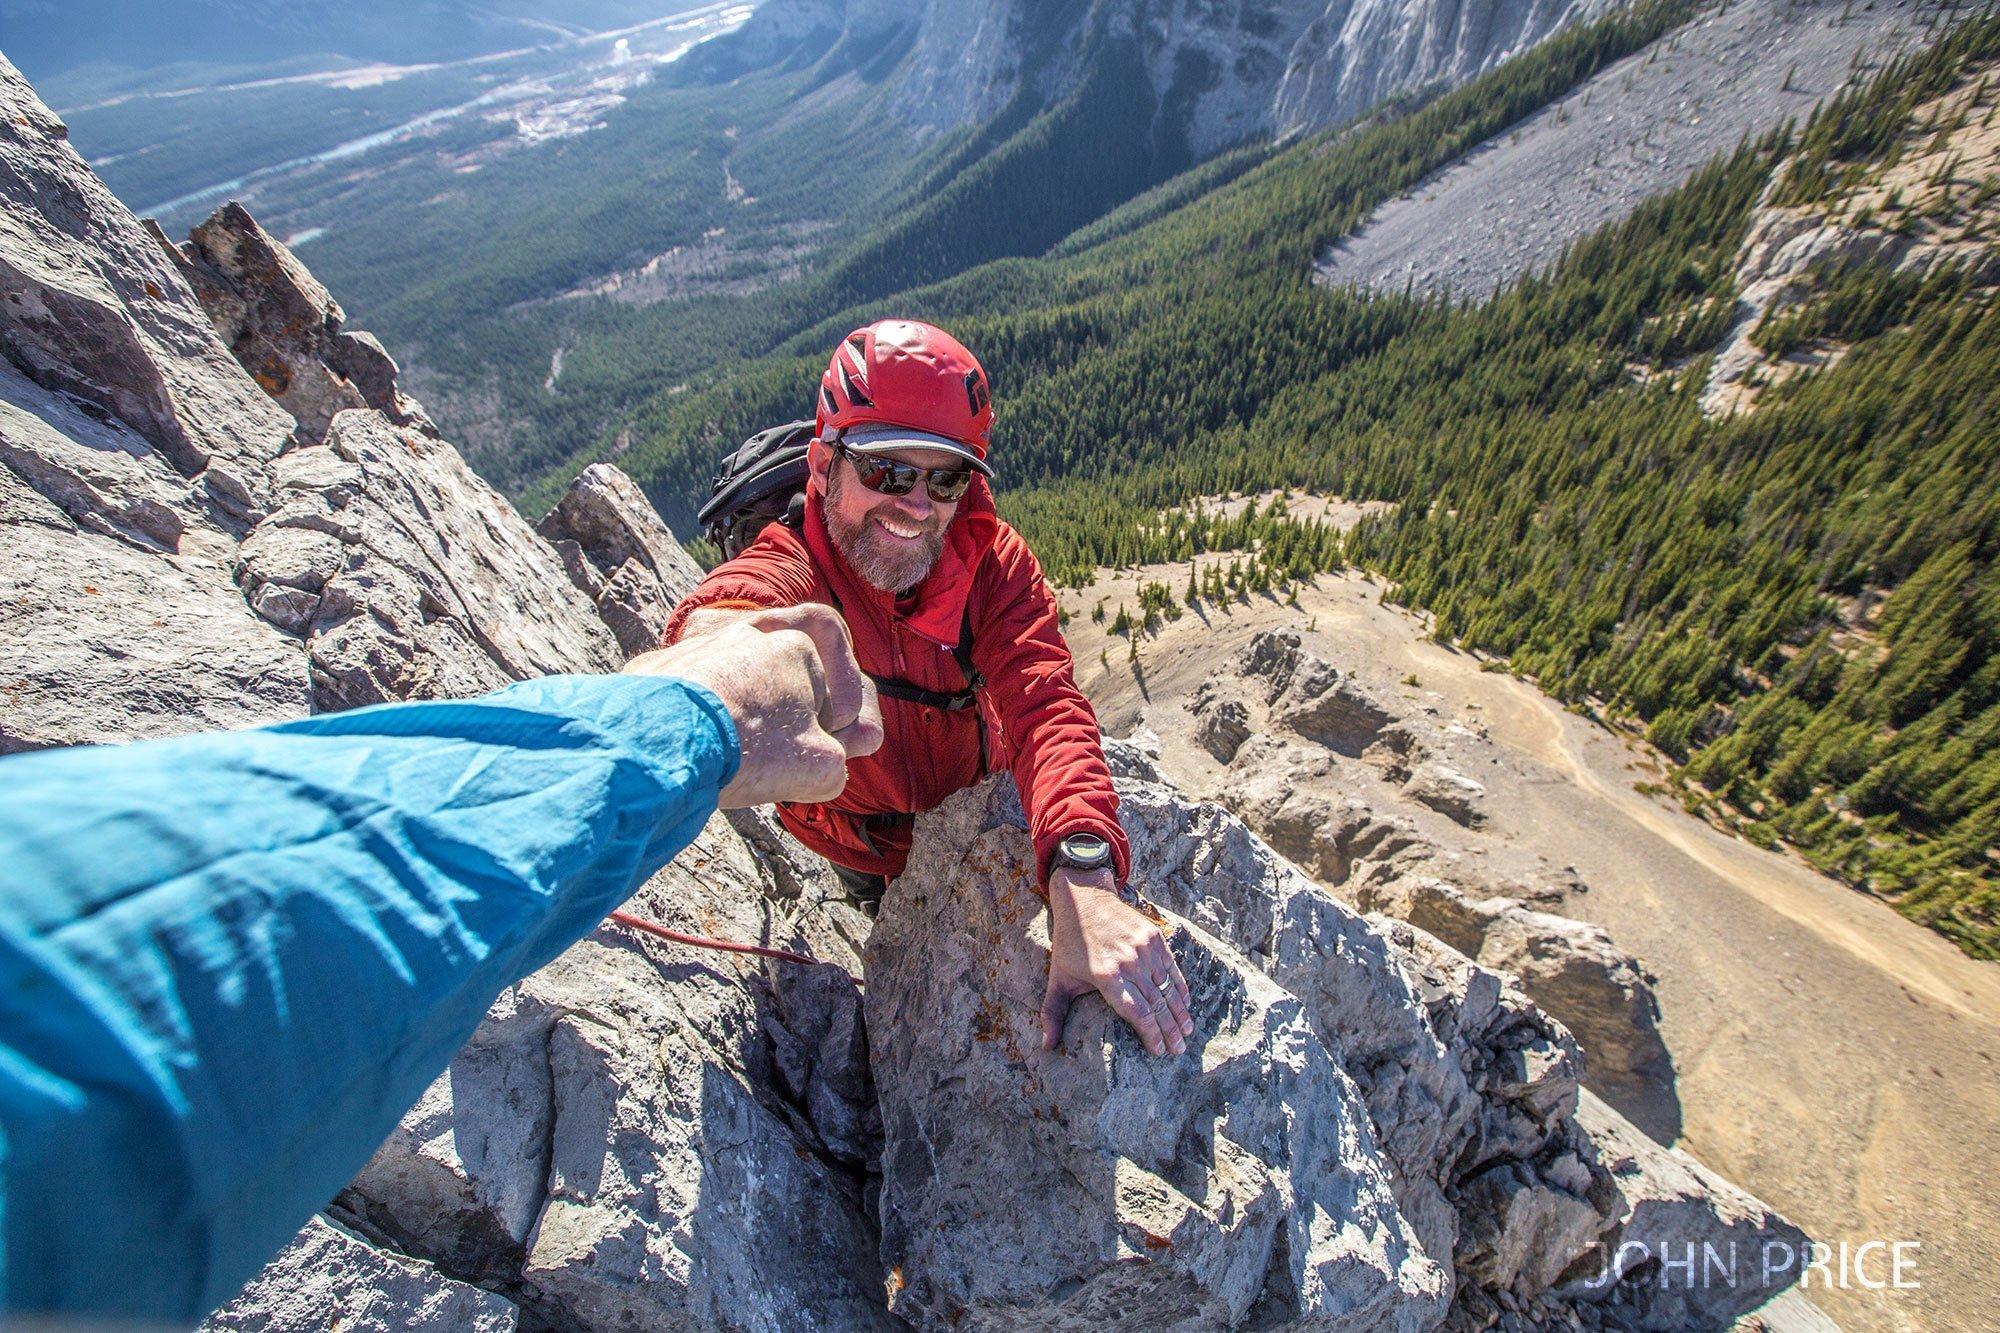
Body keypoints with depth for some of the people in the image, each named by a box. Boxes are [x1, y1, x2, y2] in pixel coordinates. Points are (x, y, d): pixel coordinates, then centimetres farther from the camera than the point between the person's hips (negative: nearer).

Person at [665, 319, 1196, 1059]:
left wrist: (1083, 876, -58)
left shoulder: (994, 561, -25)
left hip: (984, 808, 3)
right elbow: (719, 615, -58)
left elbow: (1045, 708, -41)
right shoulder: (789, 573, -33)